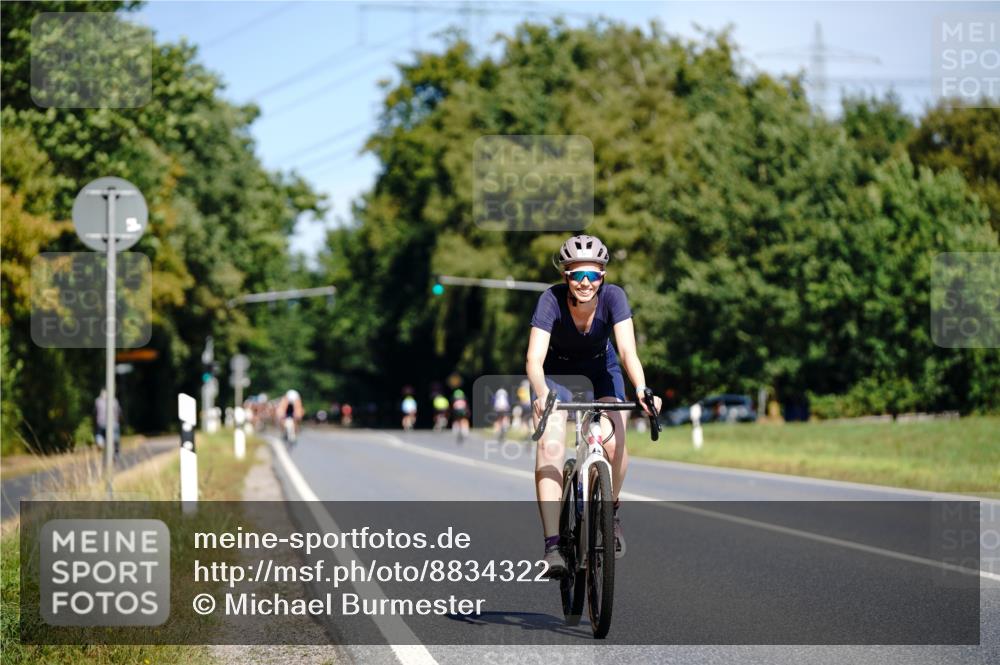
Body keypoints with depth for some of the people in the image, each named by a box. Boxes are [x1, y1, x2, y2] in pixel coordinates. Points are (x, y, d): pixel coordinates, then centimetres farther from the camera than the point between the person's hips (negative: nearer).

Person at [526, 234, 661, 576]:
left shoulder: (613, 297, -26)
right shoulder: (551, 299, -29)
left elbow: (628, 350, -35)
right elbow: (534, 358, -38)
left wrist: (641, 390, -53)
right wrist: (541, 394, -57)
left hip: (600, 370, 1)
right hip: (556, 372, -1)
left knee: (614, 442, -22)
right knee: (550, 446, -23)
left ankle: (610, 510, 8)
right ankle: (552, 544, -24)